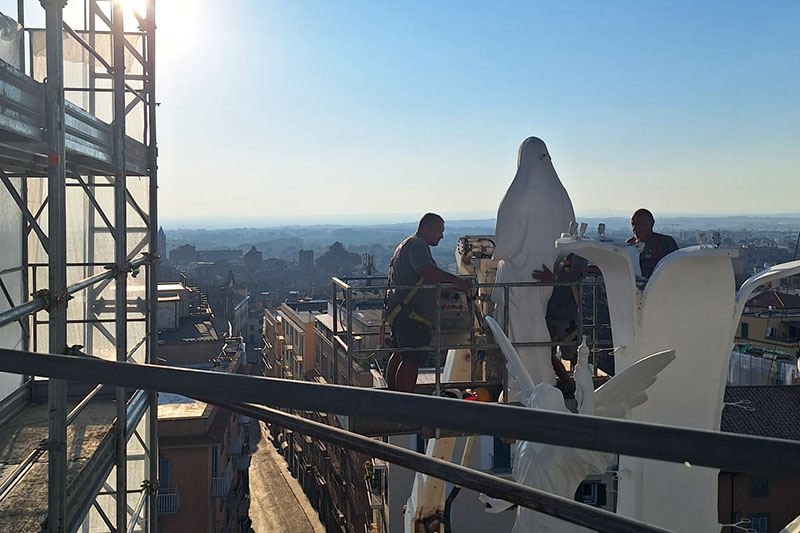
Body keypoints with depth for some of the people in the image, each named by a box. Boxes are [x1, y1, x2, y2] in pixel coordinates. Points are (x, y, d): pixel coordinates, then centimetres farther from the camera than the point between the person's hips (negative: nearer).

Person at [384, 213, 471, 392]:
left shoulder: (405, 244, 21)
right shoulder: (417, 245, -14)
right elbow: (426, 270, -32)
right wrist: (456, 281, -36)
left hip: (397, 310, 11)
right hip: (412, 315, -11)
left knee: (400, 355, 20)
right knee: (412, 361, -7)